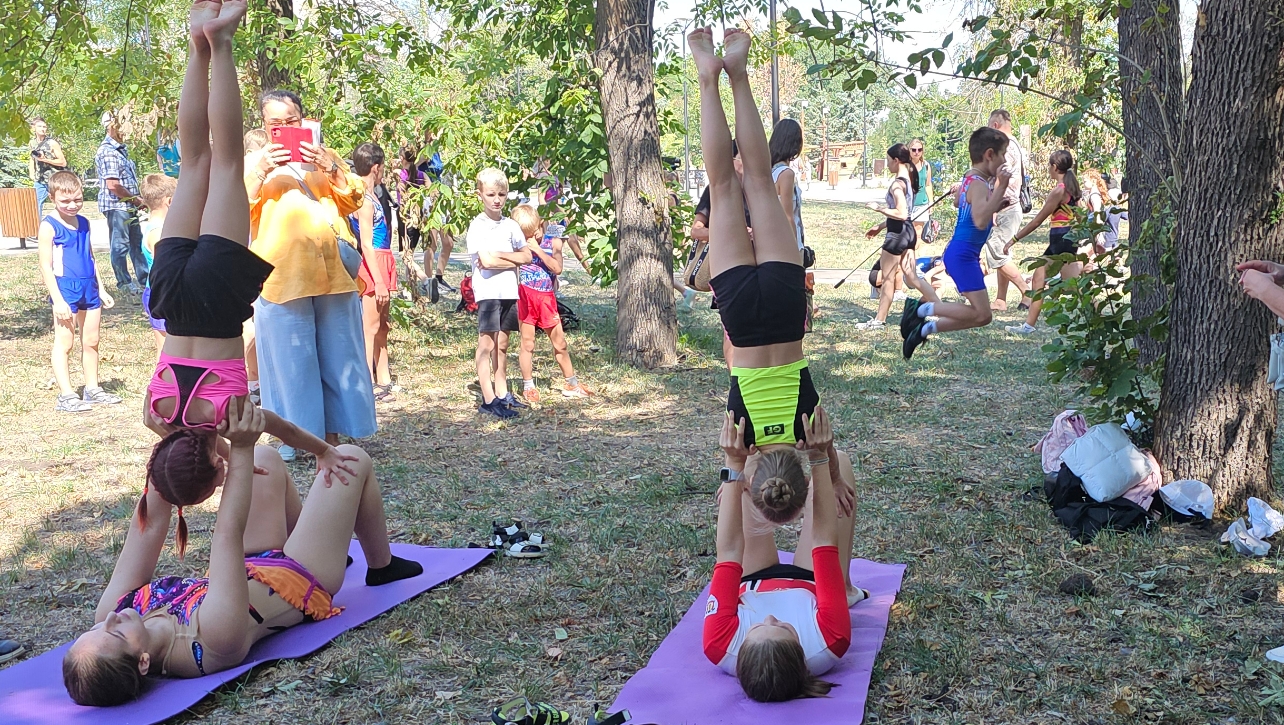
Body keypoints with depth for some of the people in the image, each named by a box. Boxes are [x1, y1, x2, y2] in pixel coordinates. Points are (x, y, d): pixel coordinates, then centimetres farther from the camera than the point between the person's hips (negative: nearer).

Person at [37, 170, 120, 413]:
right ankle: (66, 395, 2)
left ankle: (92, 389, 21)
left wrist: (101, 289, 18)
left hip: (89, 289, 7)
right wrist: (57, 299, -16)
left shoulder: (83, 223, 11)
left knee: (91, 342, 11)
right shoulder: (49, 227, -8)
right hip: (65, 290, -6)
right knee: (64, 343, -1)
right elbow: (46, 267, -11)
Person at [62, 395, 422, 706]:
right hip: (303, 583, -6)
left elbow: (150, 524, -26)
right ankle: (382, 566, 32)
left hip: (248, 568, 6)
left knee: (266, 458, 16)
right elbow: (227, 533, -47)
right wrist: (240, 449, -44)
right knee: (353, 459, 4)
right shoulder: (216, 637, -47)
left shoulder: (108, 615, -28)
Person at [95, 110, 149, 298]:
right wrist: (136, 199, -12)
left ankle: (144, 281, 22)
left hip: (128, 205, 10)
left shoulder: (121, 148, 14)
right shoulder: (108, 151, -16)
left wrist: (136, 201, 9)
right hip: (116, 205, -9)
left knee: (137, 243, 14)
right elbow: (113, 185, -23)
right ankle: (124, 283, 9)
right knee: (121, 246, 0)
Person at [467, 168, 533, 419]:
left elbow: (527, 256, 5)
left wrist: (500, 255, -10)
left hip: (509, 291, 6)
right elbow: (486, 261, -17)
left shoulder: (511, 225, 11)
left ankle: (502, 393, 21)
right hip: (487, 291, -6)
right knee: (487, 344, -6)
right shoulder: (477, 226, -6)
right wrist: (512, 261, -5)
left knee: (502, 344, 13)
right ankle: (488, 399, -8)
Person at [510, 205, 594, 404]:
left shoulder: (553, 243, 2)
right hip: (525, 296, -2)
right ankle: (528, 387, 14)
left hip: (547, 299, 2)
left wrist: (537, 249, -15)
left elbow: (557, 268, -14)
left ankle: (571, 384, 25)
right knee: (527, 344, 3)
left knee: (560, 344, 11)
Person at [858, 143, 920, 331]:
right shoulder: (909, 179, 11)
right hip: (908, 231, 9)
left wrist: (879, 208, -17)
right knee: (911, 275, 12)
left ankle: (880, 320, 8)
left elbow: (901, 214, -27)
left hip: (897, 232, -9)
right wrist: (880, 226, 22)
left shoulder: (897, 184, -18)